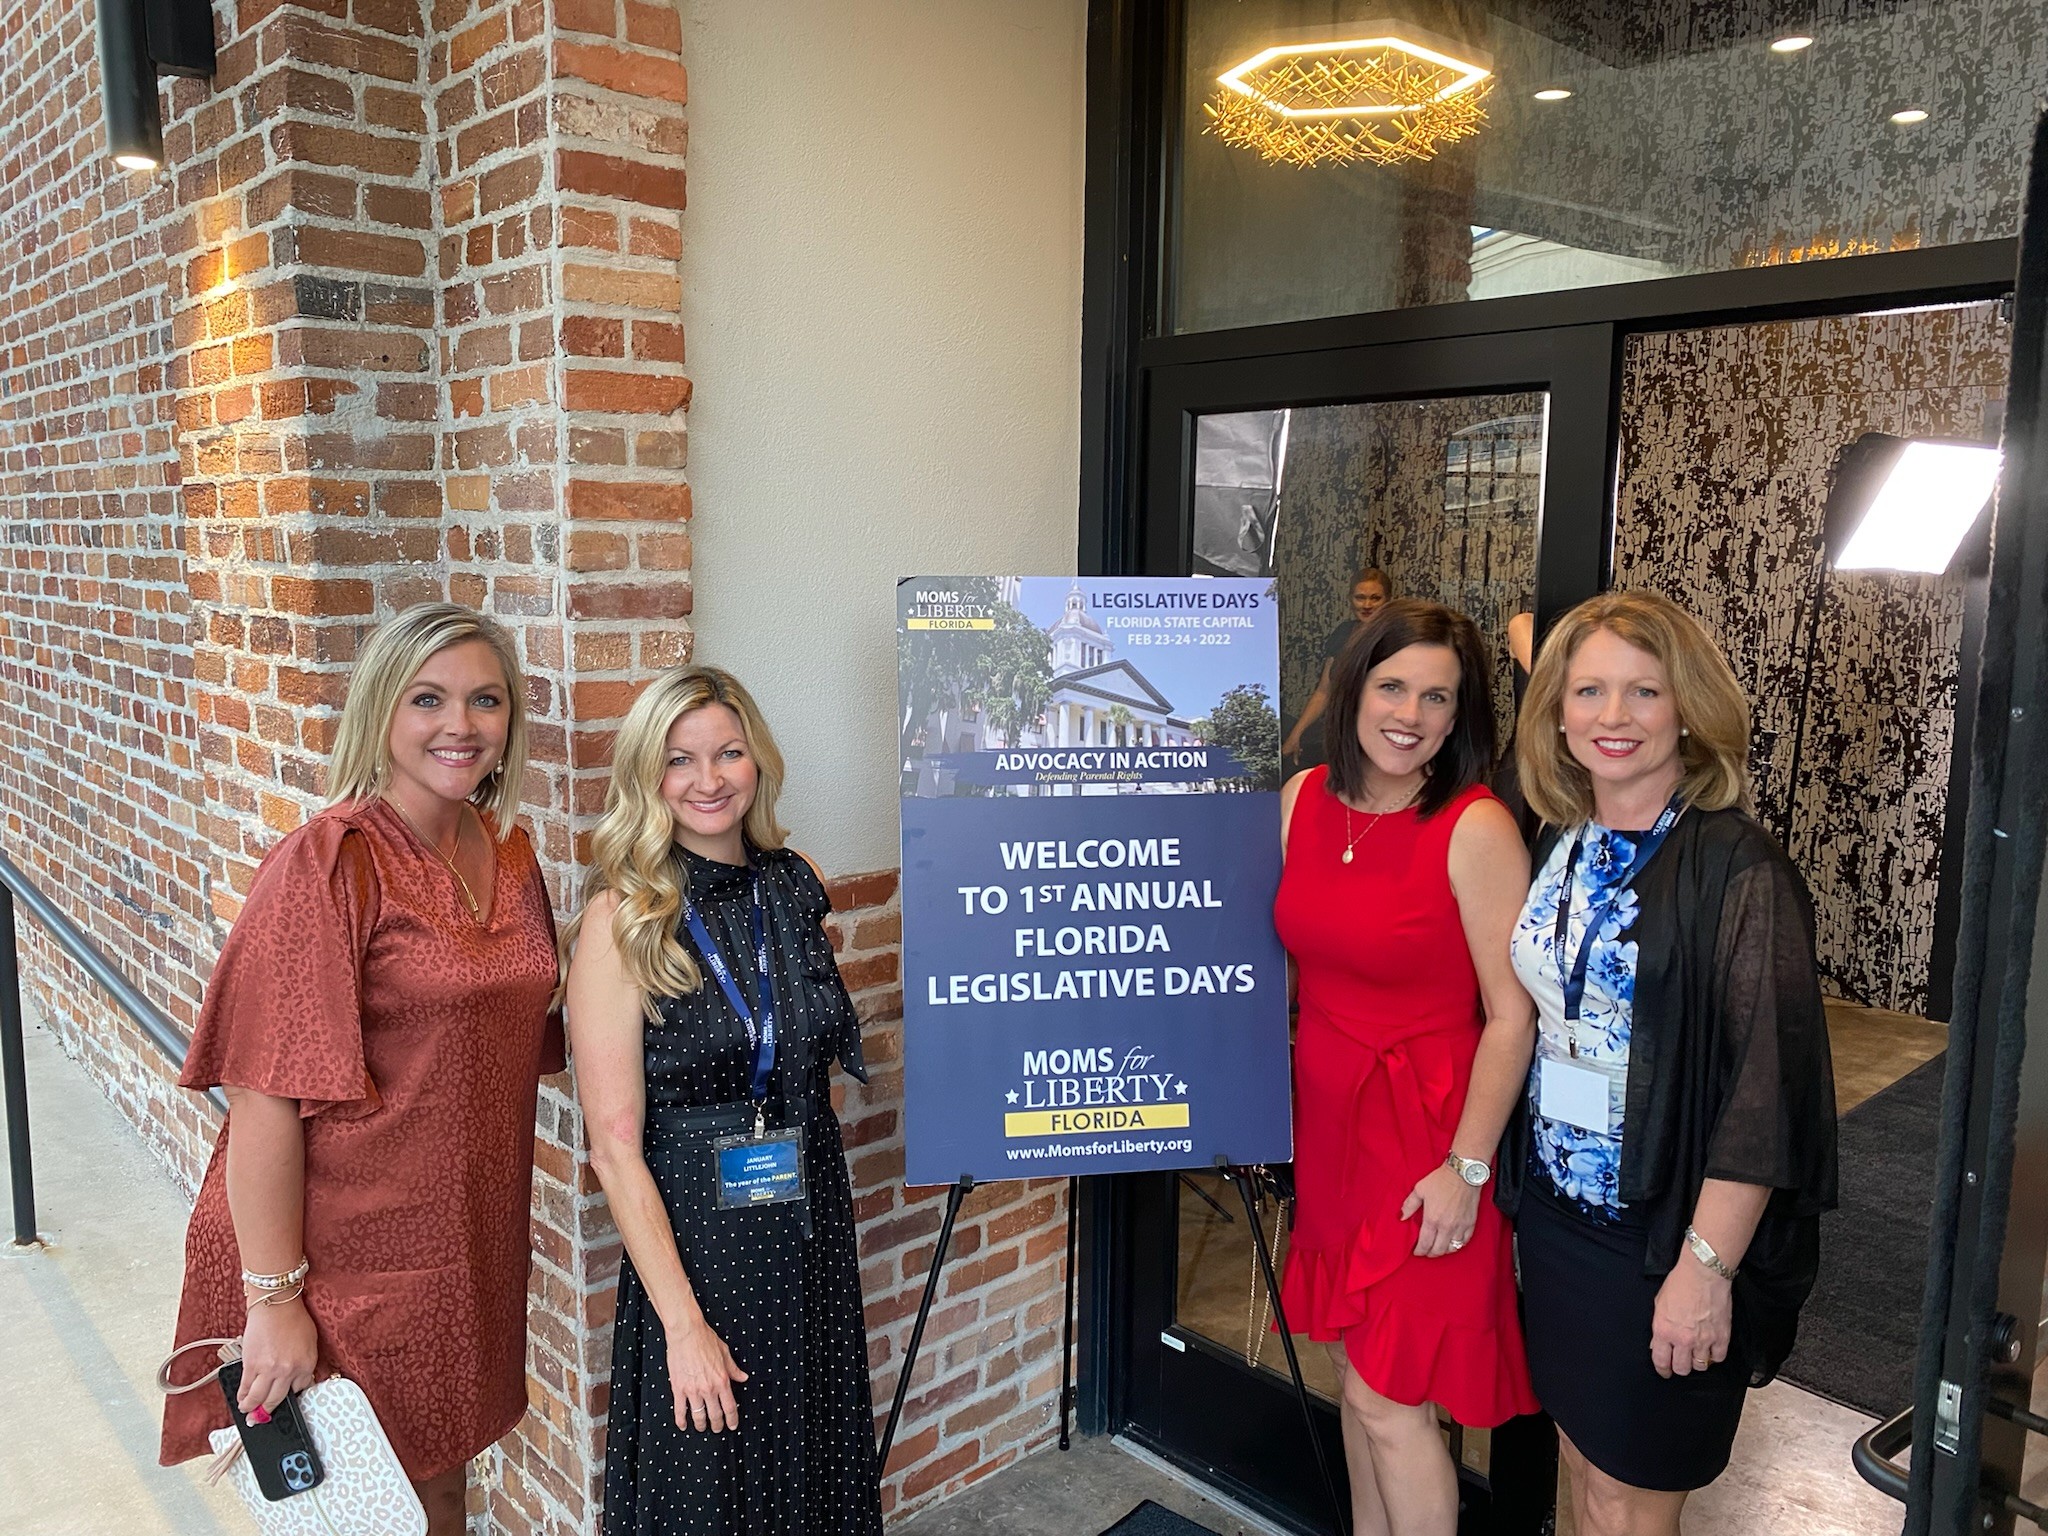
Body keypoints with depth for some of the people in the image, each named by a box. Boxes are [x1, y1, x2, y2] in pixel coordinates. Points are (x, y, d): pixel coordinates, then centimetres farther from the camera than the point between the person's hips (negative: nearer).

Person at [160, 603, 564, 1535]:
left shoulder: (508, 854, 3)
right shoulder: (328, 865, -19)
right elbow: (267, 1098, -20)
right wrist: (273, 1299, -18)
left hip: (467, 1255, 6)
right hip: (343, 1267, -6)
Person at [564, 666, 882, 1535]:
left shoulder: (792, 885, 1)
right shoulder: (624, 919, -14)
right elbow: (614, 1146, -14)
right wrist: (684, 1322, -15)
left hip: (815, 1212, 5)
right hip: (694, 1233, -4)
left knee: (818, 1464, 19)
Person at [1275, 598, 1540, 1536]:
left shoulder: (1477, 830, -17)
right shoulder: (1304, 799, 1)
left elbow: (1512, 1016, -16)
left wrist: (1467, 1166, -17)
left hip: (1424, 1133, -6)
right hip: (1326, 1117, 6)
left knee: (1392, 1400, 3)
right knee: (1356, 1370, 20)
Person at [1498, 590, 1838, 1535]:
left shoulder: (1735, 866, -17)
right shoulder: (1558, 844, 2)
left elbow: (1764, 1086, -19)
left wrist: (1706, 1265, -21)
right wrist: (1487, 1169, 7)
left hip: (1664, 1230, -5)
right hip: (1556, 1209, 6)